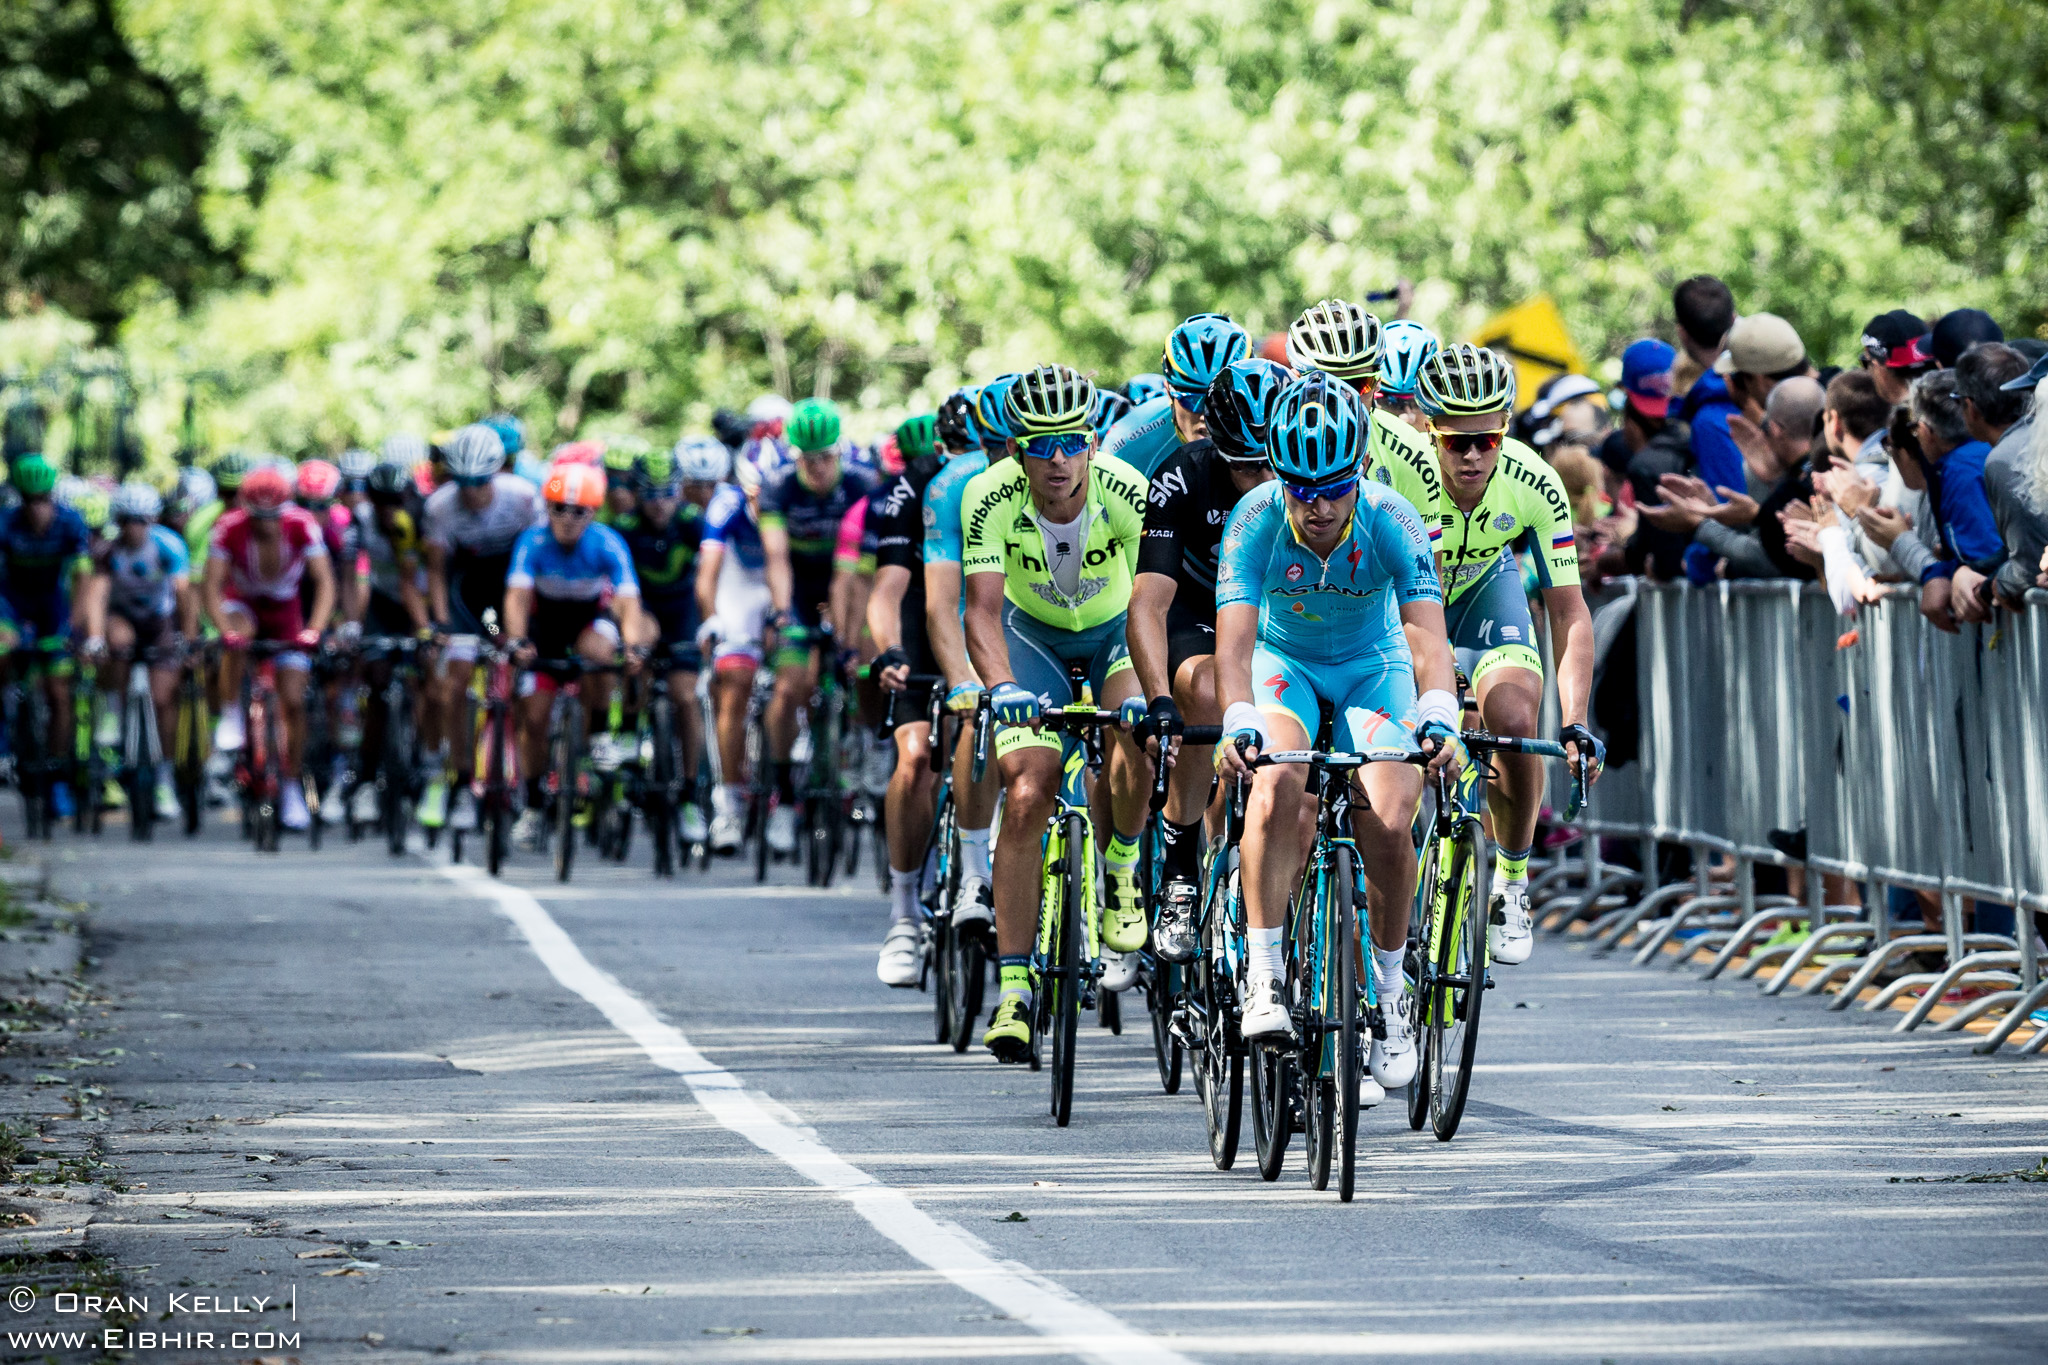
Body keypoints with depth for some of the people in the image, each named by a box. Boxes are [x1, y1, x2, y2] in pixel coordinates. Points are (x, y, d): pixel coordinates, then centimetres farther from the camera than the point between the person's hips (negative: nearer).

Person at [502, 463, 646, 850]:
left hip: (591, 617, -1)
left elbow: (628, 600, -35)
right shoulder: (533, 542, -27)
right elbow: (517, 595, -35)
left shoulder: (608, 545, -28)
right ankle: (535, 805, 16)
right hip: (546, 621, 1)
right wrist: (517, 641, -53)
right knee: (533, 718, -4)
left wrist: (634, 648, -52)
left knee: (597, 651, -37)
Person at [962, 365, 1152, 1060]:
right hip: (1033, 636, 1)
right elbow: (982, 610, -34)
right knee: (1027, 794, -17)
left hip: (1116, 633, 0)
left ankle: (1121, 870, -1)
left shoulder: (1127, 492, -30)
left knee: (1134, 738, -32)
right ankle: (1014, 989, -12)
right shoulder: (990, 498, -28)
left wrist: (1149, 690, -48)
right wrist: (1002, 687, -52)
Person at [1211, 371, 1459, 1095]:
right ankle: (1263, 976, -26)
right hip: (1284, 660, 0)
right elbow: (1234, 638, -36)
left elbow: (1427, 633, -37)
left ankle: (1390, 990, 5)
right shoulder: (1257, 519, -27)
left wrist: (1439, 717, -55)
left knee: (1389, 824, -18)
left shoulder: (1390, 520, -27)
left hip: (1372, 664, 1)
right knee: (1276, 785, -31)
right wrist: (1238, 723, -54)